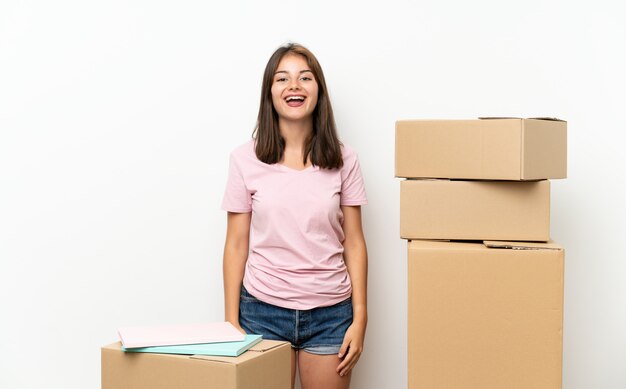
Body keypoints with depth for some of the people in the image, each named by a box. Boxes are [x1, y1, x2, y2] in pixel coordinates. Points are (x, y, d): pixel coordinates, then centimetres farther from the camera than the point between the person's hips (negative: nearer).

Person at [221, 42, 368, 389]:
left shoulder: (343, 160, 1)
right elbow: (236, 245, 1)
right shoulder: (245, 159, -1)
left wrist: (359, 319, -1)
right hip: (263, 309, -1)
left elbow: (353, 243, 3)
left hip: (330, 313, 1)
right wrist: (231, 322, -1)